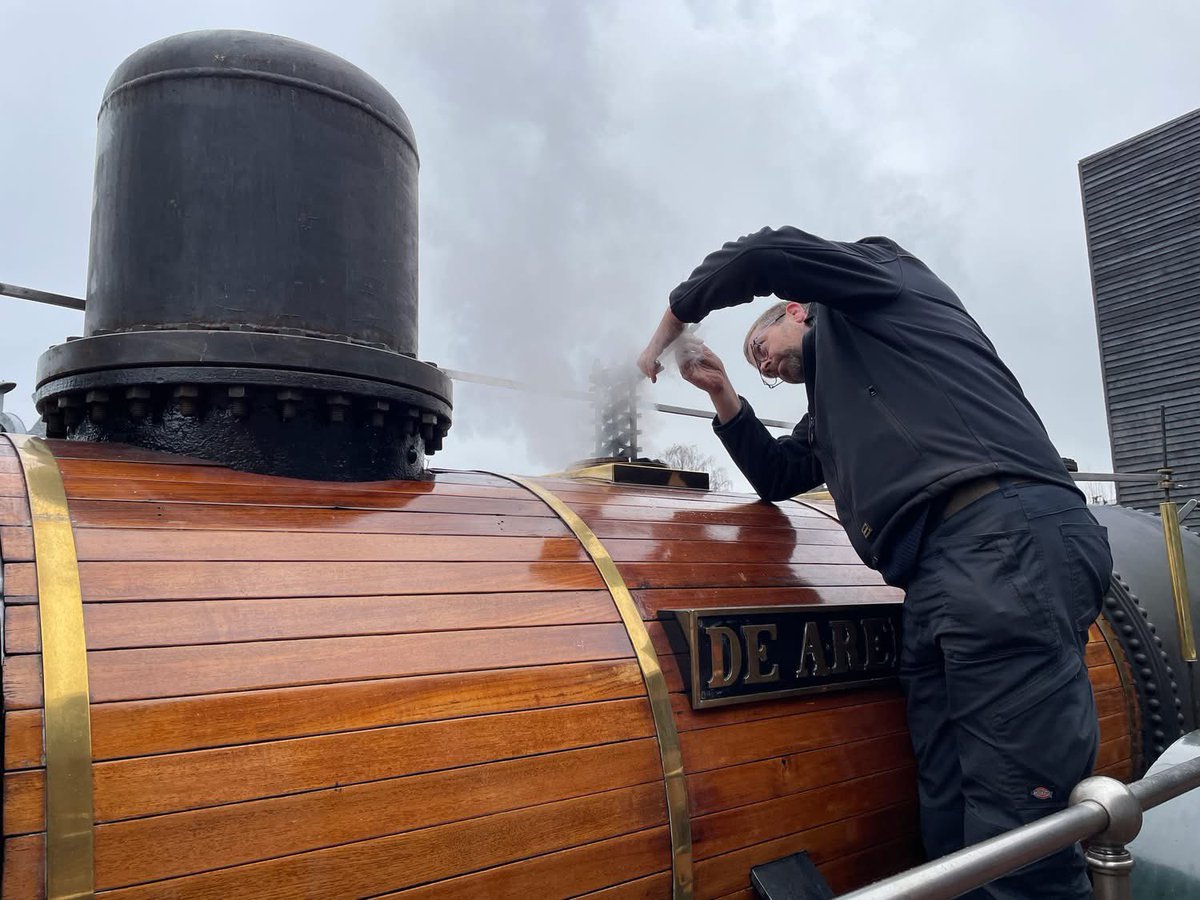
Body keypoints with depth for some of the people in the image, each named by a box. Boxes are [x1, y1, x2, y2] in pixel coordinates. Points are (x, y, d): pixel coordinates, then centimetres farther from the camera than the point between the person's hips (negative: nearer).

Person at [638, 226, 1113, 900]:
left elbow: (770, 252, 1)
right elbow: (776, 475, 39)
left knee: (1017, 821, -11)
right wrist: (723, 394, 29)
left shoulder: (881, 273, 15)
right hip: (936, 583, 9)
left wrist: (672, 324, 14)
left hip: (1007, 542, -9)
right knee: (954, 828, 6)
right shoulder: (830, 414, 36)